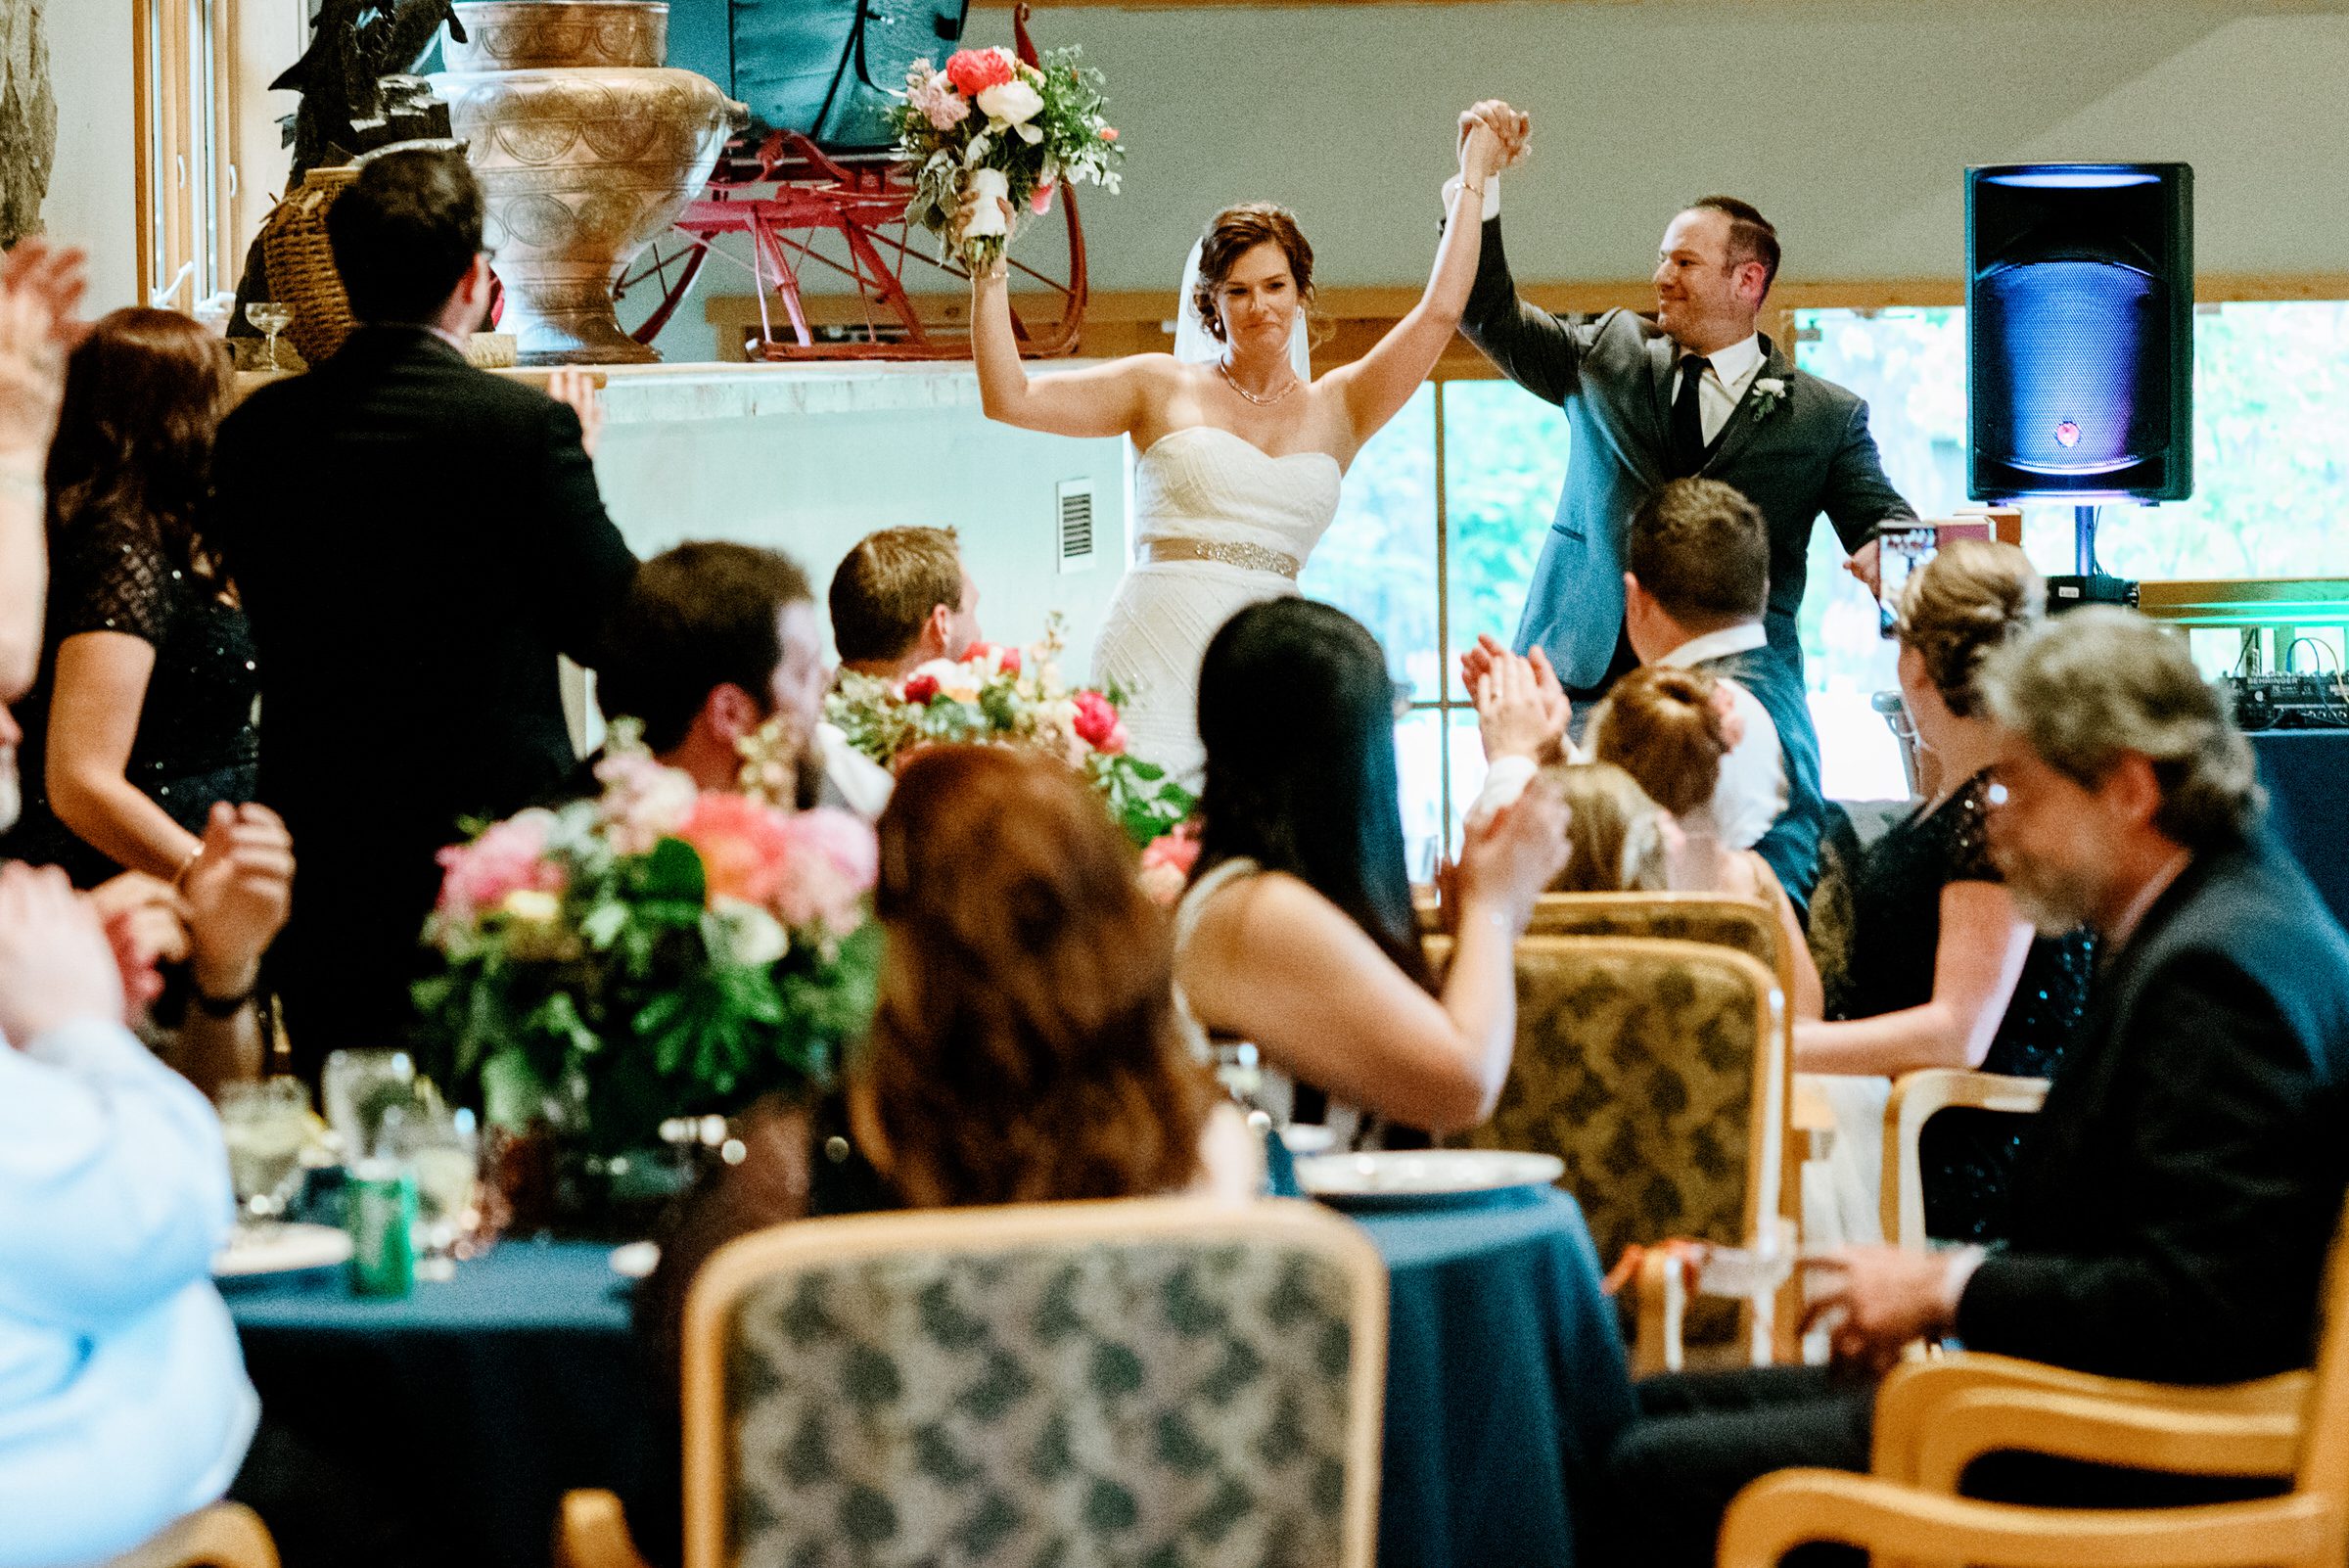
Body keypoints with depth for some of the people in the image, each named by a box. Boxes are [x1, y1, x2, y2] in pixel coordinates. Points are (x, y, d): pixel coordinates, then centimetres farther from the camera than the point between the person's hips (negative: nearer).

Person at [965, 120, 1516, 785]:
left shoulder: (1334, 411, 15)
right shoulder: (1164, 389, 10)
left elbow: (1439, 312, 10)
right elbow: (1009, 398, 5)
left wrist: (1472, 182, 15)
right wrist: (989, 272, -1)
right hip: (1155, 655, -2)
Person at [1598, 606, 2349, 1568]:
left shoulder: (2222, 968, -20)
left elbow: (2198, 1308, -28)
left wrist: (1951, 1291, -17)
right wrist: (1941, 1293, 4)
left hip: (2123, 1460, -11)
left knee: (1652, 1476, -14)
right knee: (1648, 1412, 11)